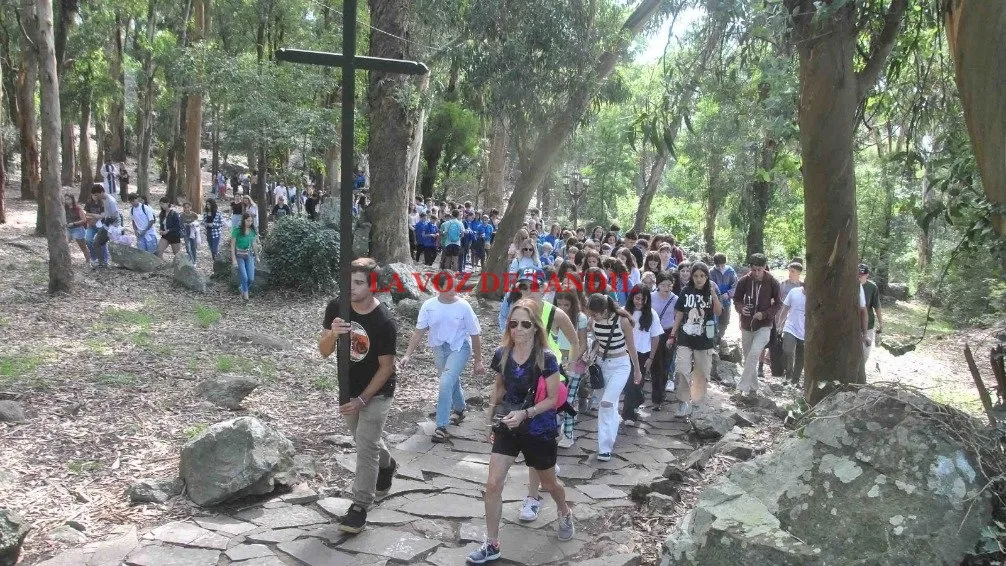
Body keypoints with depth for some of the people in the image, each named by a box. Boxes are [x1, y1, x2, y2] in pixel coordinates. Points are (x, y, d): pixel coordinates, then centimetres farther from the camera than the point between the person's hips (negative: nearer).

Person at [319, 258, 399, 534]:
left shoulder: (384, 322, -26)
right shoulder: (336, 307, -13)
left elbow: (386, 368, -18)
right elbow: (324, 352, -10)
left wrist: (362, 400, -22)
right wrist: (333, 334, -33)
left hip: (376, 393, -5)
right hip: (347, 389, 6)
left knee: (366, 447, -6)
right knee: (366, 439, 23)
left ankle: (359, 508, 5)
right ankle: (387, 465, 52)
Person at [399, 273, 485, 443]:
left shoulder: (463, 307, -17)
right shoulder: (429, 306, -12)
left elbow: (475, 334, -8)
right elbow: (419, 331, -6)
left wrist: (478, 361, -4)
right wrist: (408, 355, -15)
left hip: (459, 348, -4)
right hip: (440, 349, 4)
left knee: (446, 383, -20)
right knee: (452, 382, 21)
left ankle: (441, 427, -14)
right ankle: (459, 410, 50)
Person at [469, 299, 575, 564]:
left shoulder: (546, 358, -19)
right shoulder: (501, 354, -7)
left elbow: (553, 398, -15)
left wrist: (525, 414, -26)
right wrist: (492, 410, -3)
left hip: (539, 430, -3)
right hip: (507, 429, 3)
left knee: (548, 483, 19)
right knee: (493, 484, -4)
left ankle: (565, 513, 52)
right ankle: (492, 545, 11)